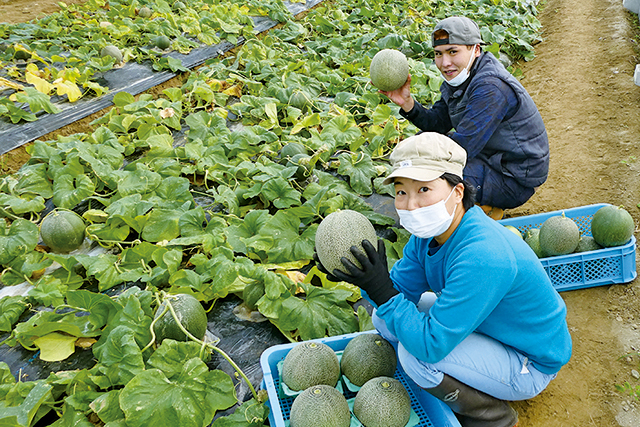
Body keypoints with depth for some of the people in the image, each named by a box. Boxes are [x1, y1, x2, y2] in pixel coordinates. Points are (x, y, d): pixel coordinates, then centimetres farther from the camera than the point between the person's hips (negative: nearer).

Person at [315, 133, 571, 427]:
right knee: (385, 317, 1)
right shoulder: (429, 232, -9)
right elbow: (401, 289, -5)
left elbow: (431, 345, -34)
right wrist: (370, 283, -23)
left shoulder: (483, 257, -38)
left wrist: (384, 294, -38)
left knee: (415, 354, -27)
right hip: (479, 325, 8)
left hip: (530, 361, -8)